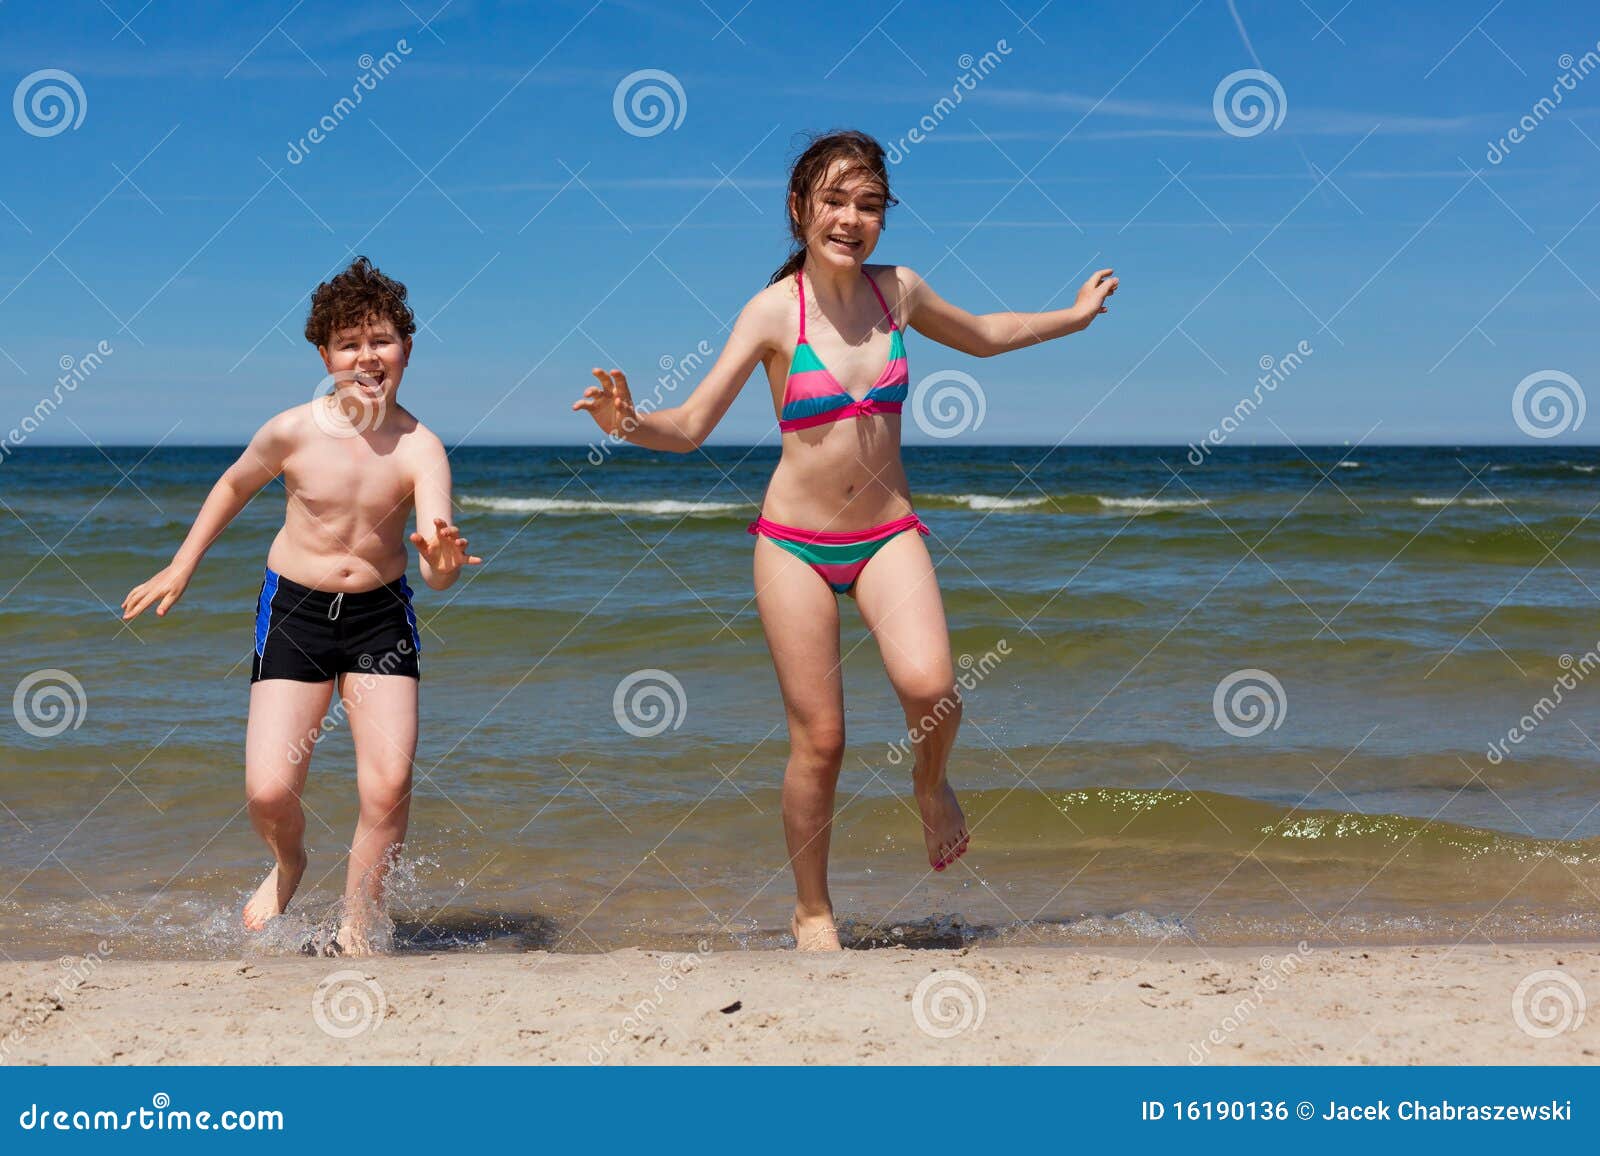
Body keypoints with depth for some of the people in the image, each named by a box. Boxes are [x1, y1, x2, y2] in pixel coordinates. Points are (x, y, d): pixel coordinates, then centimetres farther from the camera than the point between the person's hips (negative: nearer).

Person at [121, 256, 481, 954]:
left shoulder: (419, 449, -14)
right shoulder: (293, 433, -11)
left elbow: (436, 569, -24)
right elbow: (235, 486, 11)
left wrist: (441, 560, -48)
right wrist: (181, 569, 15)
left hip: (381, 615, 0)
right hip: (294, 609, 0)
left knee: (389, 783, -15)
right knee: (268, 793, -9)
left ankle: (356, 931, 6)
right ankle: (287, 864, 28)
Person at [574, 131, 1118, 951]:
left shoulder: (897, 291, 1)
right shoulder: (774, 311, -10)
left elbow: (982, 336, 23)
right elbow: (691, 426, -11)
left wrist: (1074, 316, 28)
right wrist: (628, 423, -30)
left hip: (888, 534, 3)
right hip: (796, 543, -2)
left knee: (928, 685, -24)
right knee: (818, 740, -3)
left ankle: (930, 785, 12)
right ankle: (813, 913, 17)